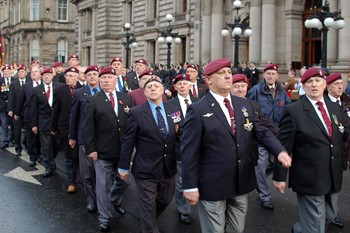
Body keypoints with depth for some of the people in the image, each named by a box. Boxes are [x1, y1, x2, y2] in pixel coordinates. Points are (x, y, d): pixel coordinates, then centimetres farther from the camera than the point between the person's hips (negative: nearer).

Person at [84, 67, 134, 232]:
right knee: (104, 185, 3)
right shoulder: (93, 101, -1)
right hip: (103, 151, -3)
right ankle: (104, 218, 16)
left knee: (123, 180, 17)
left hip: (124, 150, 3)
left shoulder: (126, 99, 7)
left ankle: (115, 200, 47)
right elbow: (88, 127, -5)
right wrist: (90, 149, -12)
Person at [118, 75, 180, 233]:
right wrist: (123, 166, -5)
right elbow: (128, 142, -7)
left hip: (169, 168, 5)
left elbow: (177, 136, 12)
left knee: (164, 201, 21)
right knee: (147, 207, 2)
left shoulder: (173, 110, 4)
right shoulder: (136, 113, -8)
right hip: (145, 169, -5)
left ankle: (147, 220, 47)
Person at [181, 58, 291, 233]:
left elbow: (262, 132, 6)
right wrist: (190, 186, -15)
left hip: (241, 183, 6)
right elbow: (189, 151, -13)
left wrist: (280, 151, -14)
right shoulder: (198, 110, -11)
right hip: (212, 186, -5)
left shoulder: (244, 104, 7)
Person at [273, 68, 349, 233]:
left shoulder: (335, 108, 9)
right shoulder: (293, 111, -10)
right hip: (309, 180, -6)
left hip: (333, 179, 7)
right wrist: (279, 176, -10)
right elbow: (283, 147, -10)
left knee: (327, 215, 22)